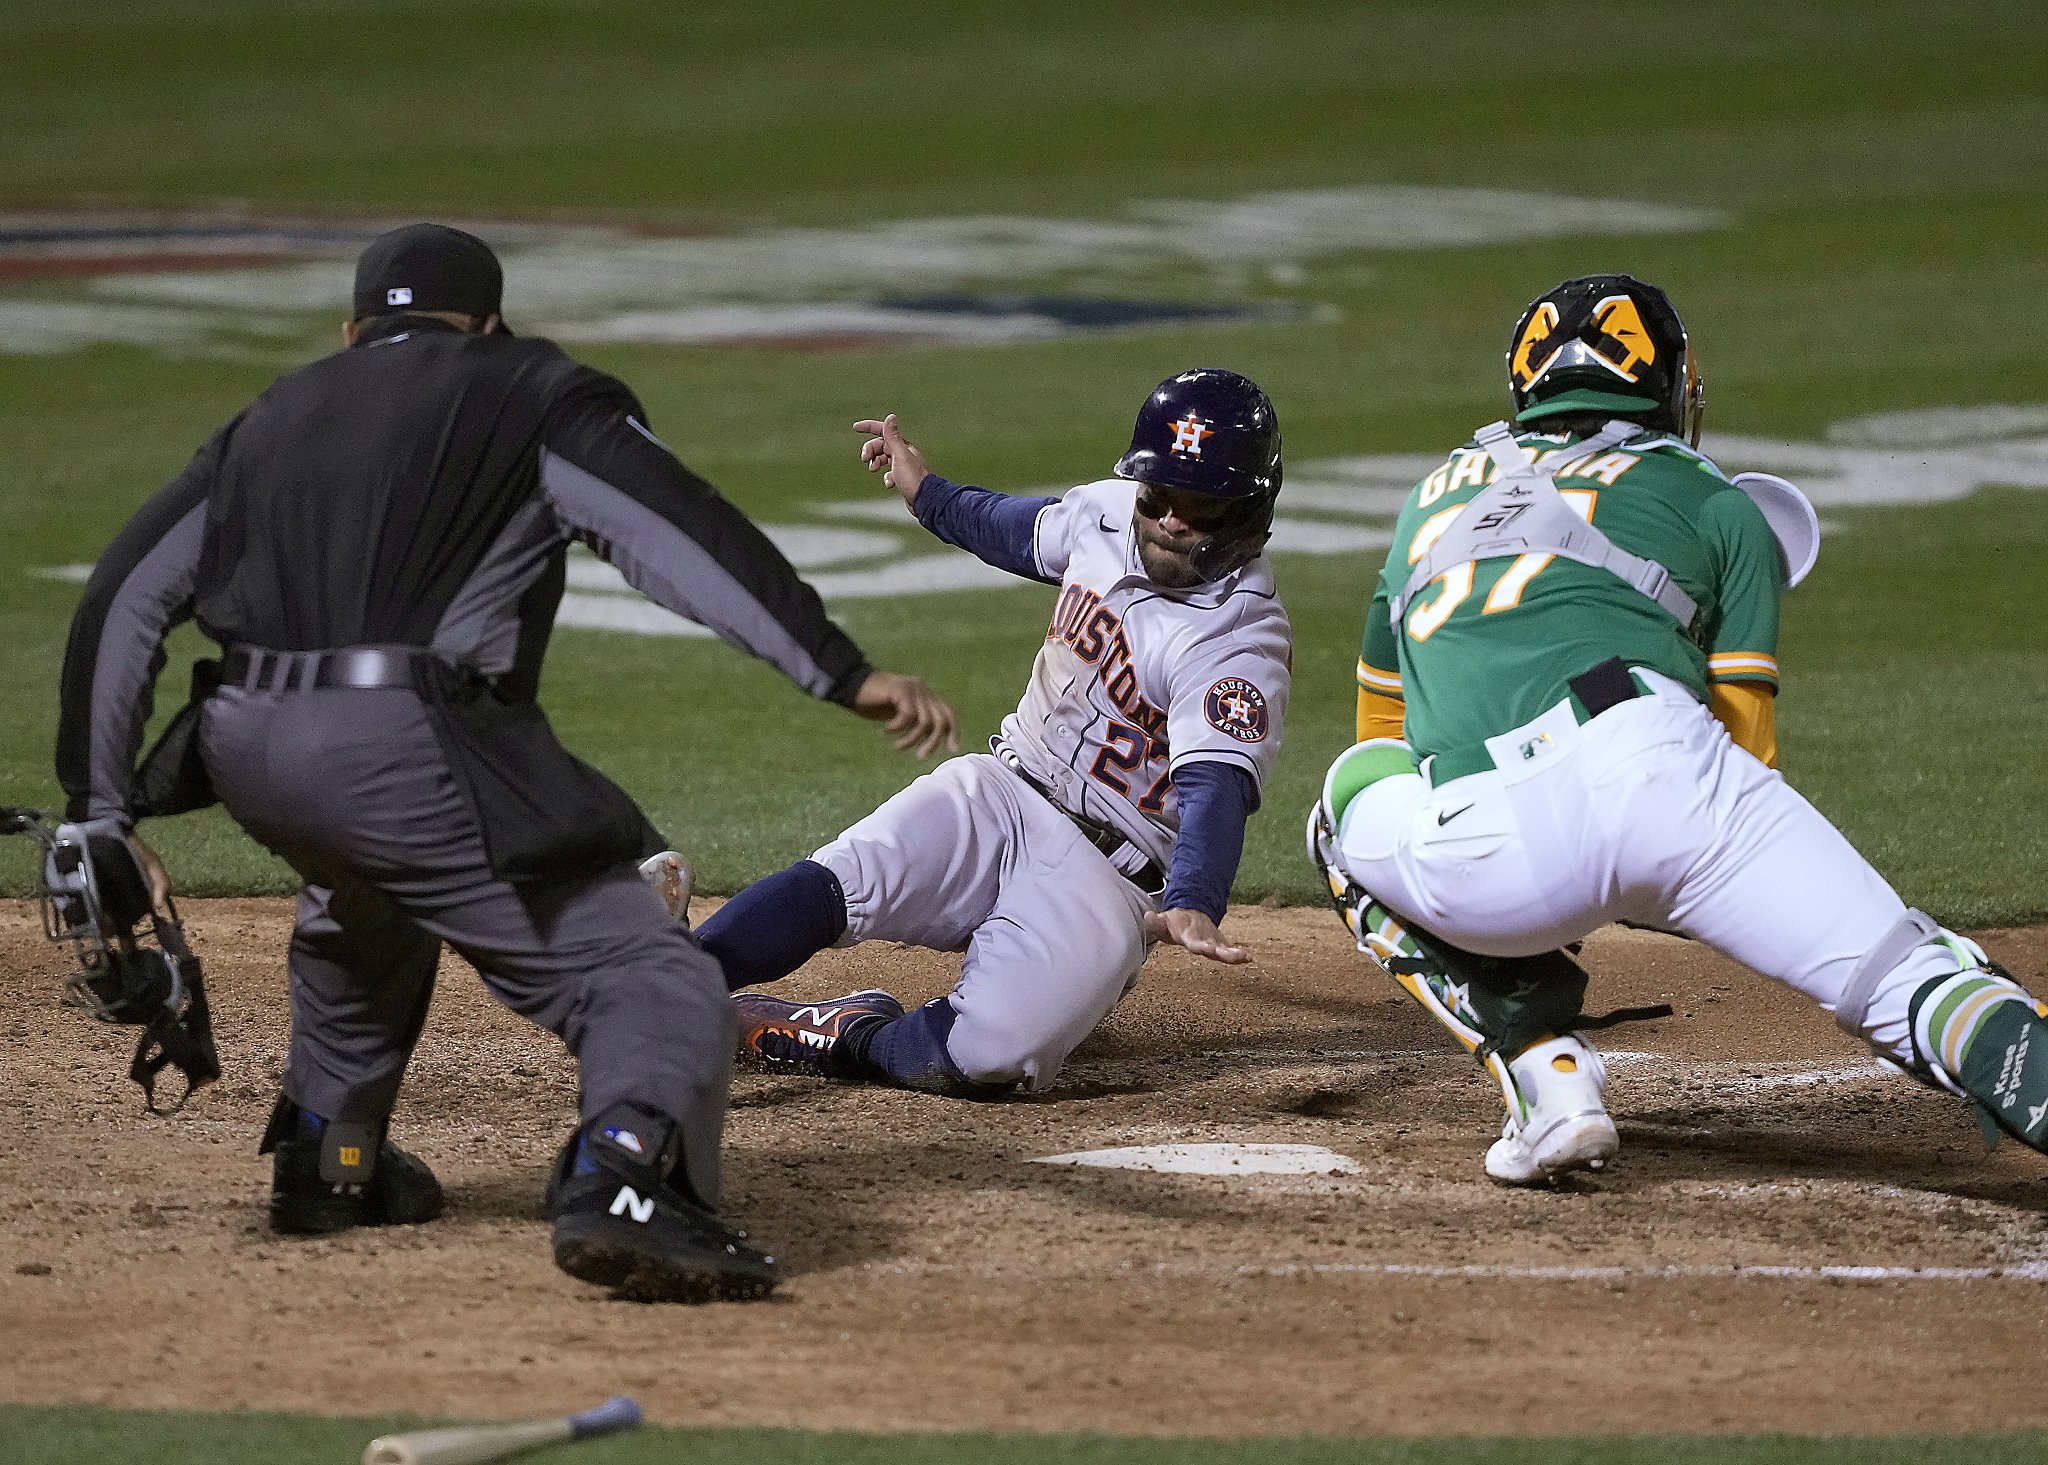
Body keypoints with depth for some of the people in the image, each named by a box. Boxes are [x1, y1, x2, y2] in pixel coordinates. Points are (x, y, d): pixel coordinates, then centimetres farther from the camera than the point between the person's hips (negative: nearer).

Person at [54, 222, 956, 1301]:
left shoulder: (268, 421, 27)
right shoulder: (530, 392, 13)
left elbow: (120, 602, 20)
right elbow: (686, 535, -2)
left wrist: (104, 818, 19)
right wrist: (845, 674, -10)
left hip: (243, 756, 6)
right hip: (412, 755, -6)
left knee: (364, 879, 40)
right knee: (648, 979, -5)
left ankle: (329, 1160, 41)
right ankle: (621, 1182, -34)